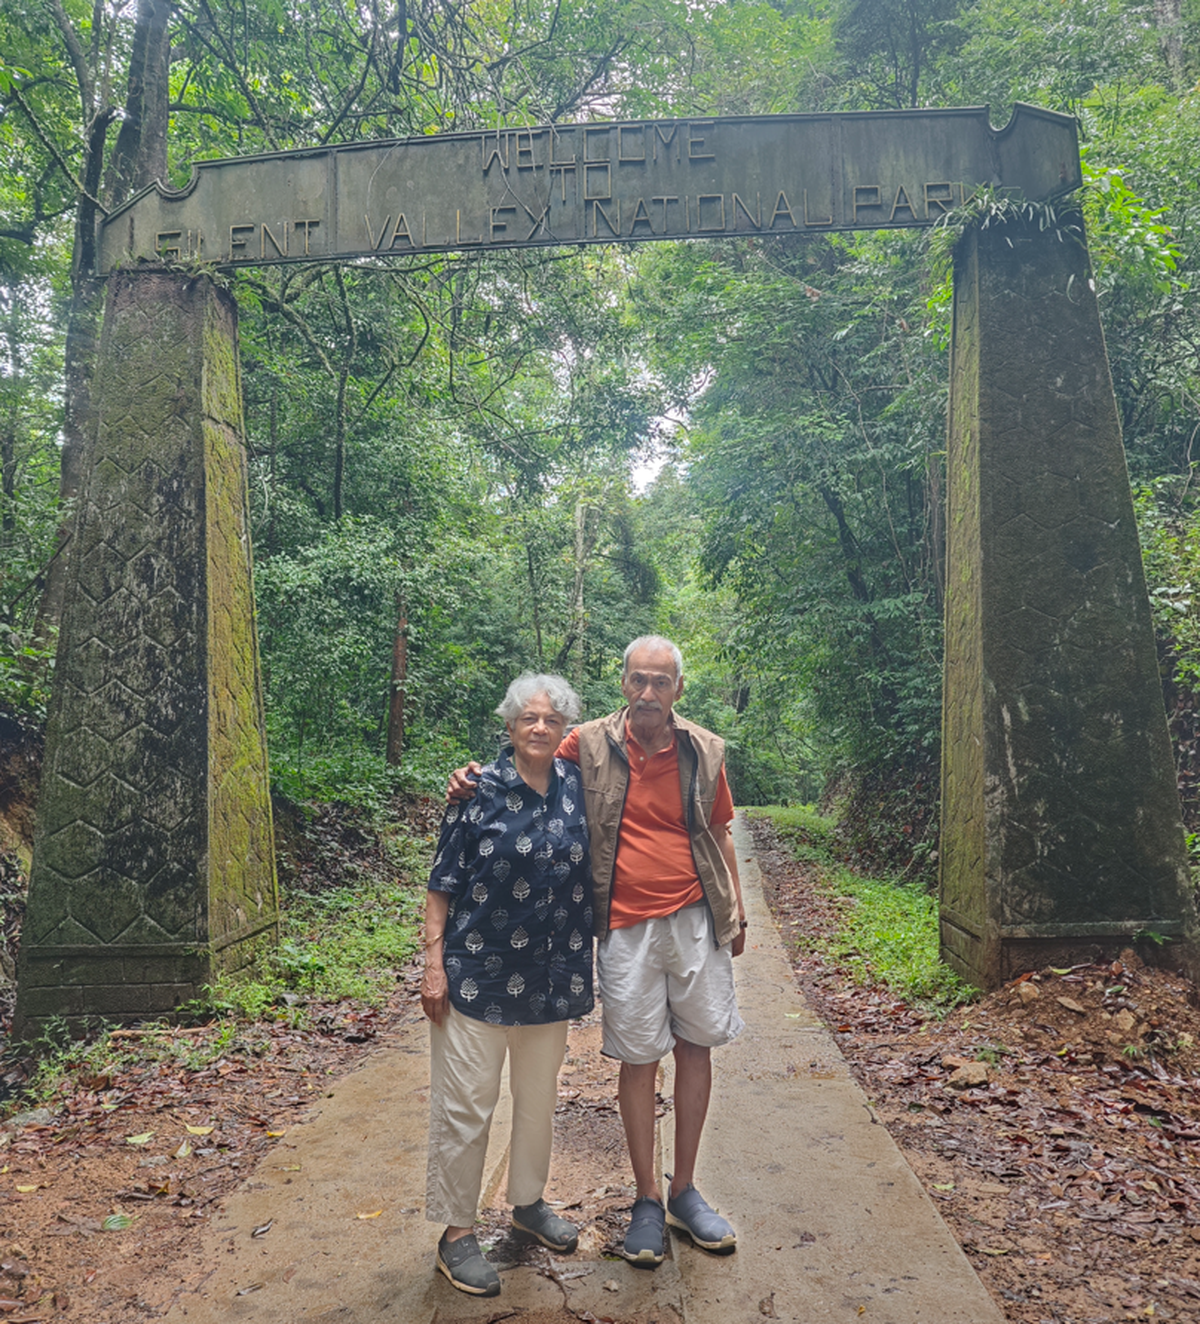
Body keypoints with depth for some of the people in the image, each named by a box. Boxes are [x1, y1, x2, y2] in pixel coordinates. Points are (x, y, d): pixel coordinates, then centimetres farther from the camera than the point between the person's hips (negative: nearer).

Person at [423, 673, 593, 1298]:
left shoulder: (577, 788, 1)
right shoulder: (480, 790, -10)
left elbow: (590, 872, 14)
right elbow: (443, 881, -7)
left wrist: (585, 960, 9)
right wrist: (434, 960, -10)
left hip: (551, 976, 5)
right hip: (477, 973, -4)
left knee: (539, 1097, 19)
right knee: (465, 1104, 4)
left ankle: (528, 1201, 40)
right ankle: (456, 1232, 22)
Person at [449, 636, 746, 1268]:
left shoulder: (704, 751, 1)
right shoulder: (590, 745, -5)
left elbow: (719, 836, 12)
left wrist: (737, 914, 15)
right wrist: (475, 779, -11)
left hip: (695, 920, 2)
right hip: (625, 927, -2)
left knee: (695, 1049, 11)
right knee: (637, 1060, 7)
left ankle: (685, 1190, 30)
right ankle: (647, 1200, 25)